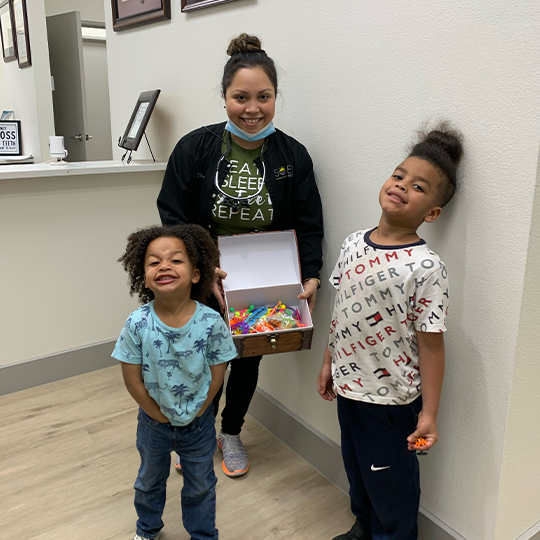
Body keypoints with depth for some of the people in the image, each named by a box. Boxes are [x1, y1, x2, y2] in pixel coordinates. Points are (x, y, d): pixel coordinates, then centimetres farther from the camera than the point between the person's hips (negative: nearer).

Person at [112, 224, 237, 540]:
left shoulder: (211, 321, -25)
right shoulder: (138, 324, -25)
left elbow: (217, 374, -13)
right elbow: (132, 378, -14)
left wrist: (195, 413, -9)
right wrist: (158, 415, -8)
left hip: (198, 422, -1)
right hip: (154, 421, 1)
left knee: (201, 486, 23)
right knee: (150, 481, 29)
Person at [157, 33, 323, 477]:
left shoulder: (293, 156, -8)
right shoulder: (195, 148, -11)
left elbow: (309, 226, -6)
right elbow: (173, 219, -11)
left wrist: (311, 276, -20)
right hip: (205, 280, -1)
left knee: (248, 359, 17)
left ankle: (231, 433, 44)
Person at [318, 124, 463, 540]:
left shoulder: (426, 267, -21)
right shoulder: (354, 243, -3)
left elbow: (431, 344, -18)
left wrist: (428, 413, -14)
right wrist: (329, 362, 13)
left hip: (392, 397, -6)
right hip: (348, 384, 7)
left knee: (390, 479, 16)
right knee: (356, 465, 27)